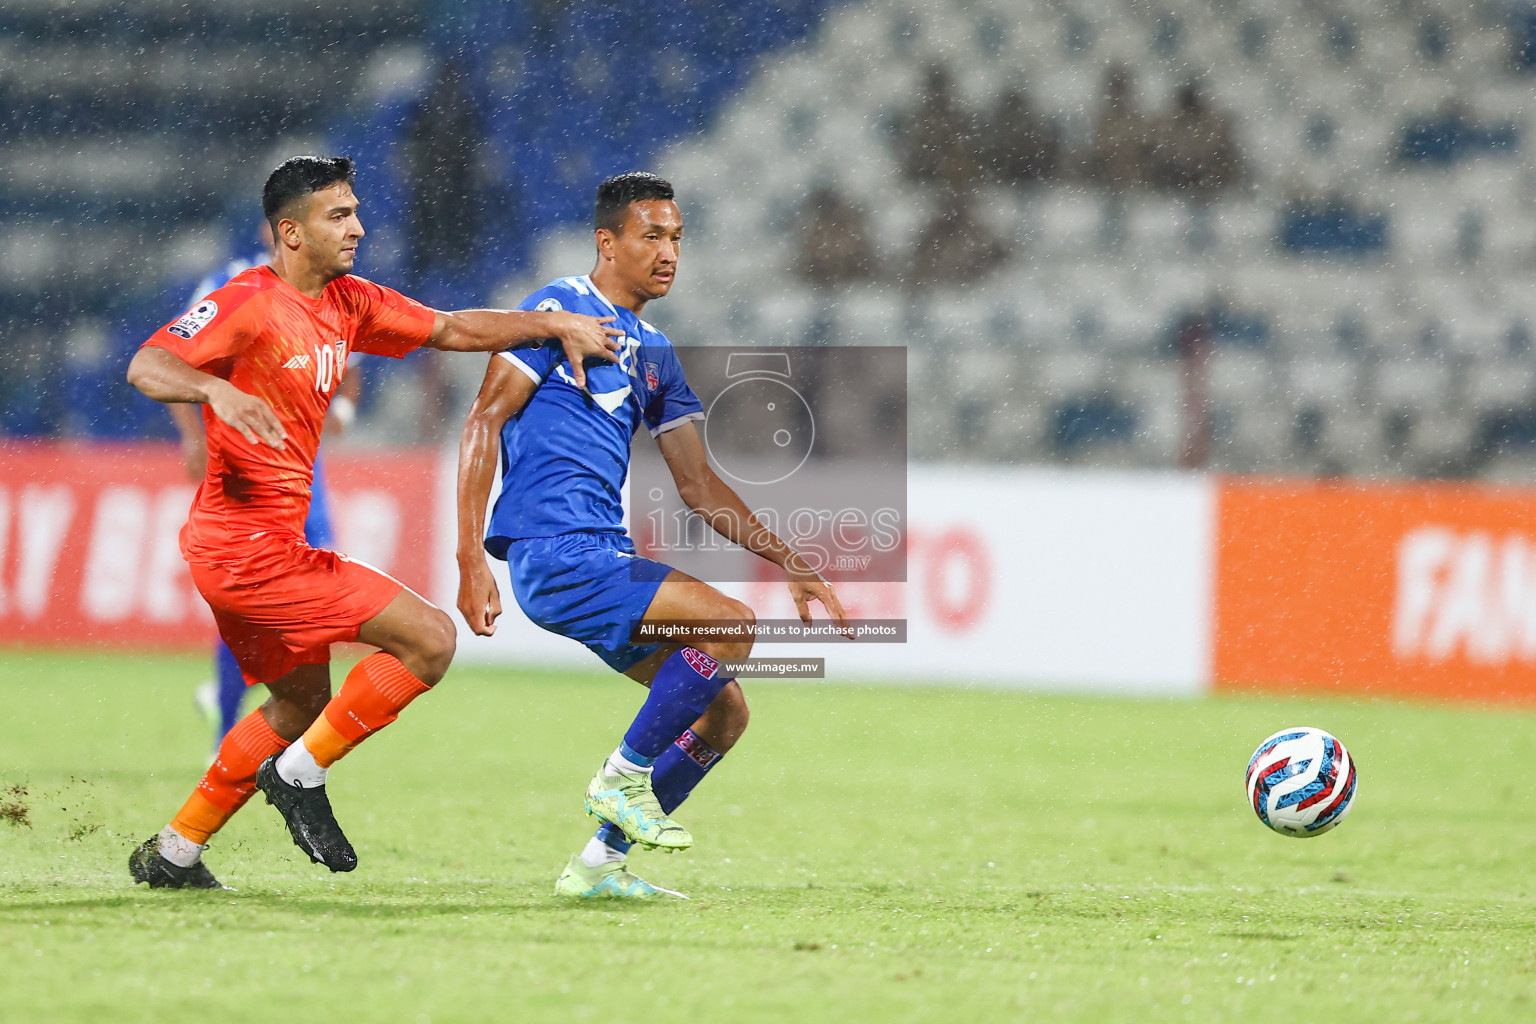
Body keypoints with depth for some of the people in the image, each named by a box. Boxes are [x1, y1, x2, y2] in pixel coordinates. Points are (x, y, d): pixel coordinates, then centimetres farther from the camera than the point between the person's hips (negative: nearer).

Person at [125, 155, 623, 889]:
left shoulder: (347, 304, 11)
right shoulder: (248, 304, -15)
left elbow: (450, 330, 19)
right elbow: (146, 367, -25)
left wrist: (557, 325, 11)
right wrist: (217, 389, -44)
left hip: (253, 548, 10)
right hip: (251, 546, -10)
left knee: (302, 702, 25)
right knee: (430, 639, -12)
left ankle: (172, 853, 29)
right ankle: (301, 775, -3)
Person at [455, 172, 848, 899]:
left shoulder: (655, 354, 21)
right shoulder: (559, 309, -4)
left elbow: (697, 485, 23)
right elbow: (484, 421, -9)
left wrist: (788, 562, 14)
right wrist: (471, 558, -17)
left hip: (604, 559, 9)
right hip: (556, 553, -9)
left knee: (723, 711, 6)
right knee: (730, 623, -22)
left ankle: (600, 864, 11)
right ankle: (624, 776, -9)